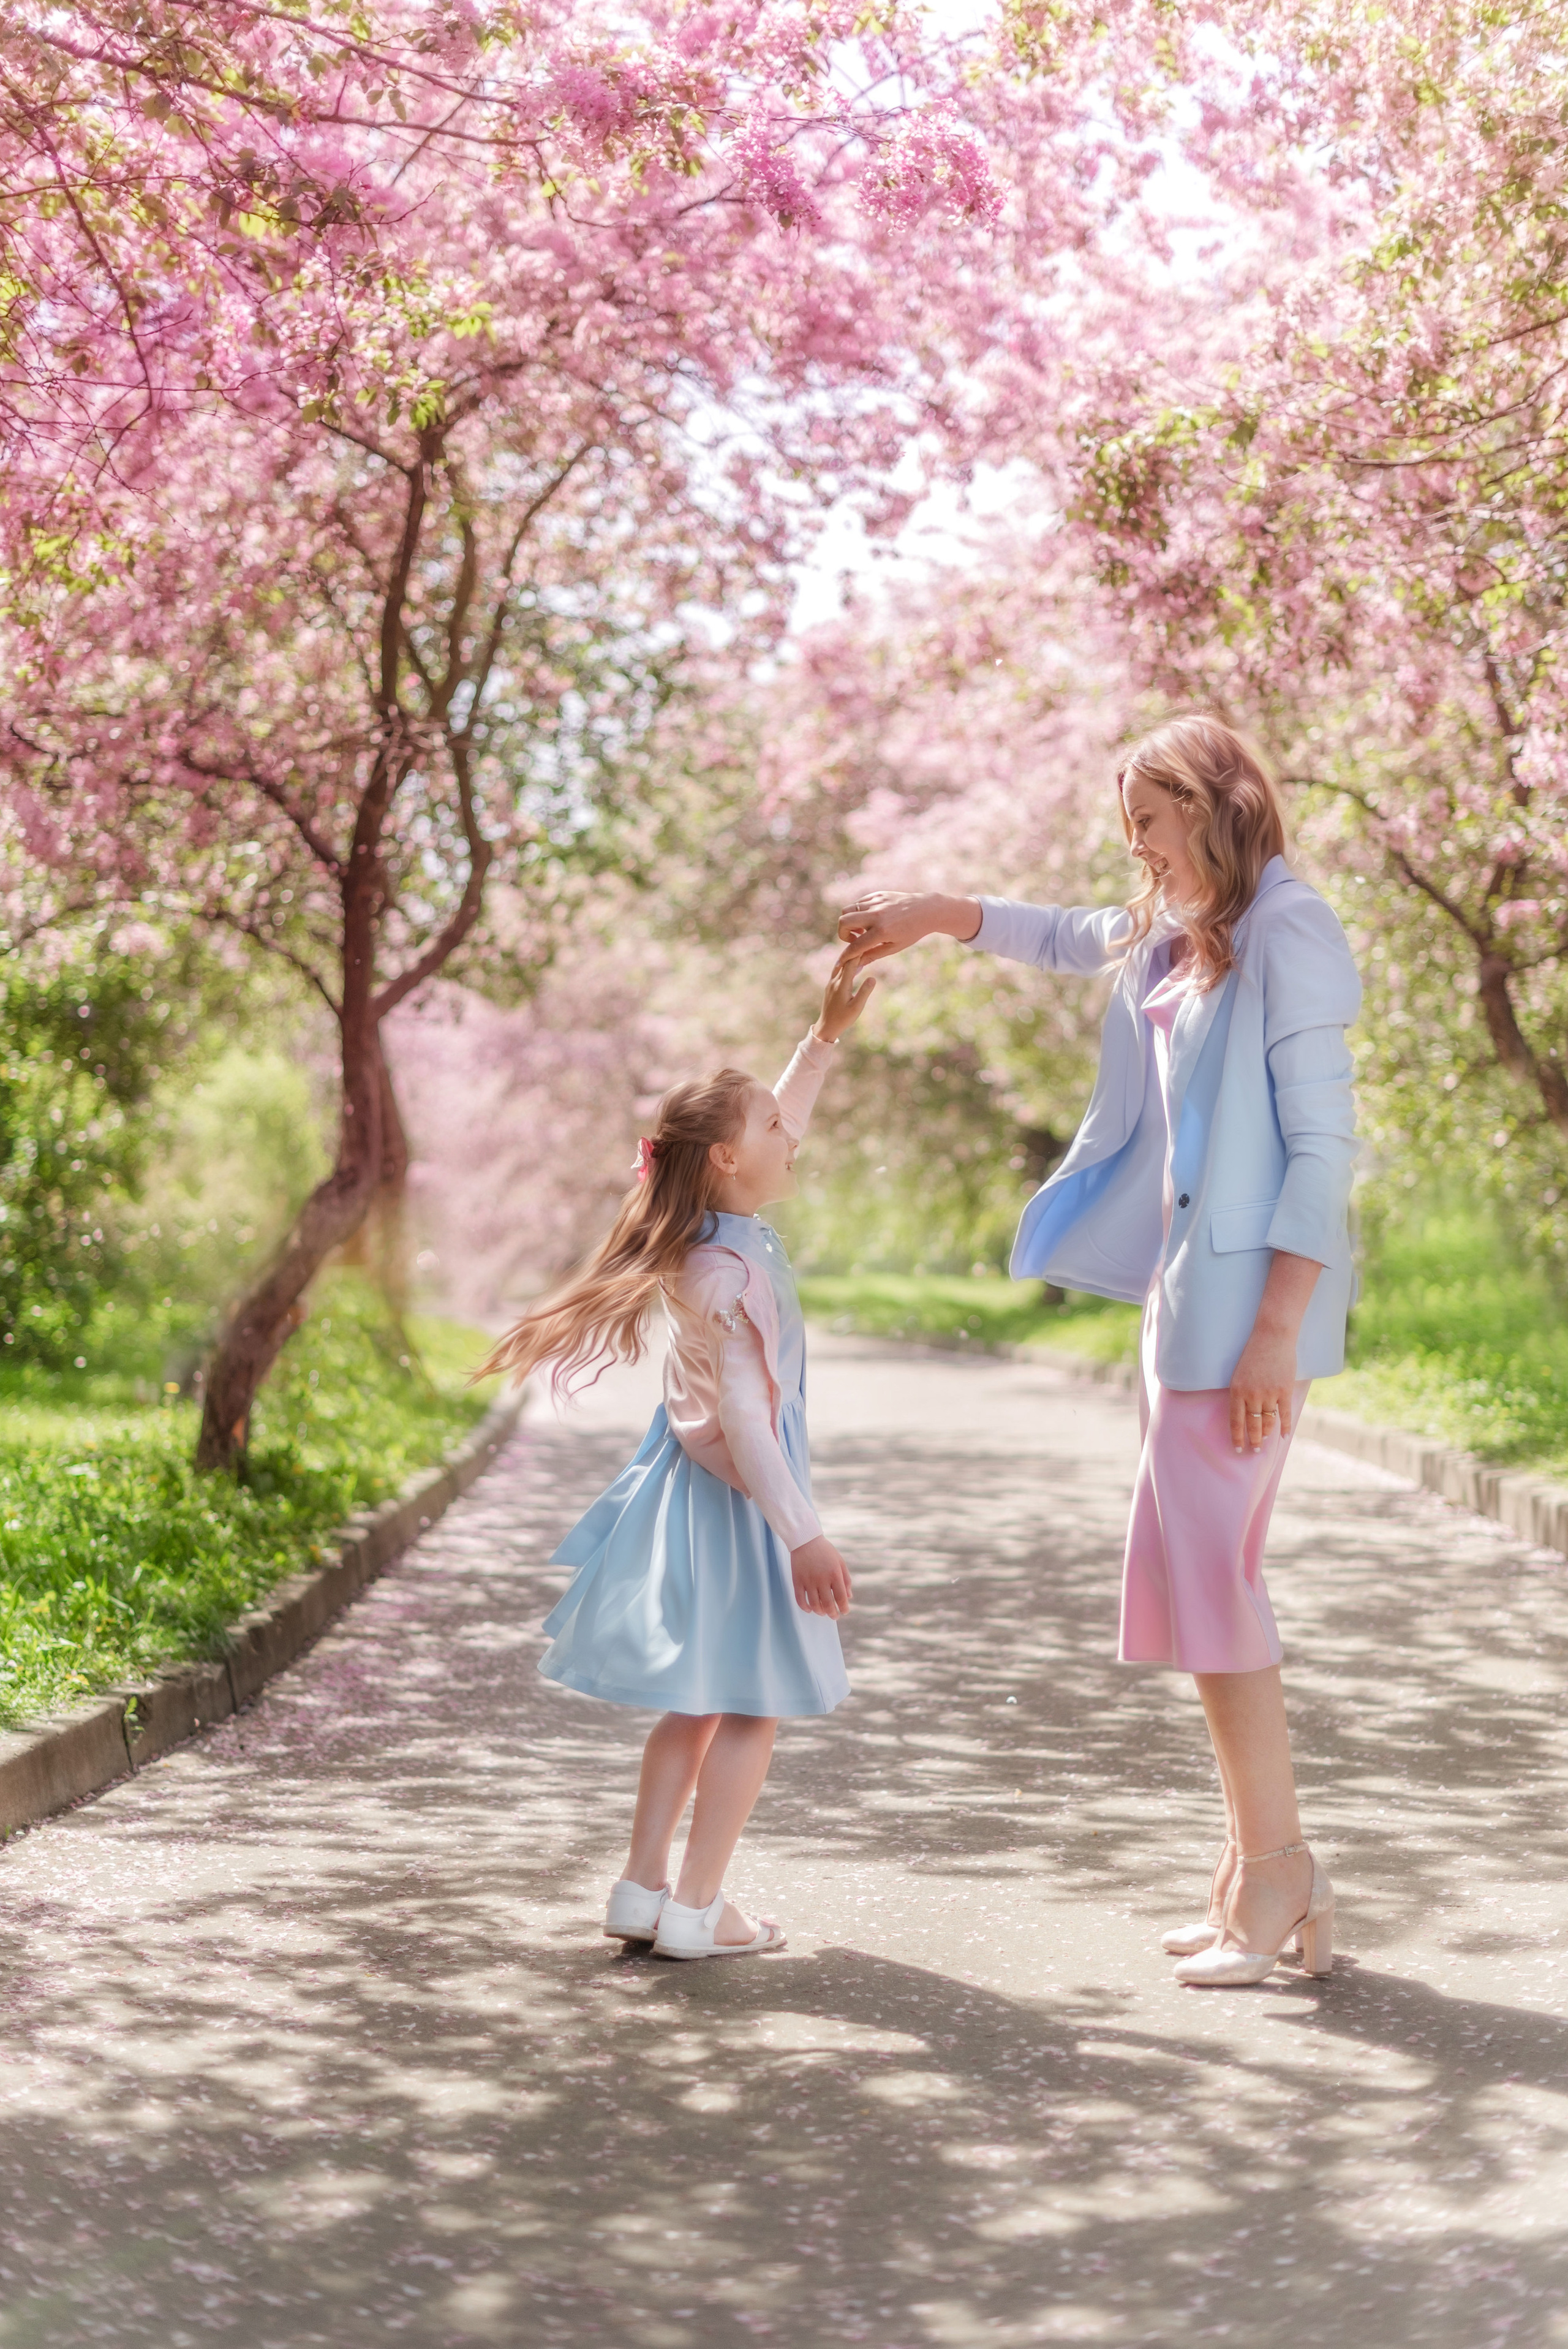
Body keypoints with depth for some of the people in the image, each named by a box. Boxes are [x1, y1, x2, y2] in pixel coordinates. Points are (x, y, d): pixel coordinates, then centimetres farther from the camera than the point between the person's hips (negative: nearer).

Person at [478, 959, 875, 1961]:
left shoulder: (725, 1238, 5)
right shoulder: (729, 1273, -23)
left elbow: (774, 1128, 23)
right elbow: (741, 1413, -28)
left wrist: (828, 1039, 20)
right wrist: (803, 1536, -28)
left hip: (701, 1489, 10)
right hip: (733, 1502, -10)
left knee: (696, 1707, 16)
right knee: (749, 1708, 0)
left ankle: (643, 1891, 20)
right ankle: (694, 1908, 4)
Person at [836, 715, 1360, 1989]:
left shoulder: (1288, 936, -11)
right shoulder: (1176, 935, 15)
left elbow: (1322, 1143, -16)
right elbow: (1063, 937, 37)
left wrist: (1278, 1327, -19)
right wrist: (931, 913, 32)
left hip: (1247, 1298, -9)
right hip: (1186, 1291, 9)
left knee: (1204, 1572, -8)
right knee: (1206, 1575, 9)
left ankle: (1273, 1873, -1)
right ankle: (1270, 1868, 15)